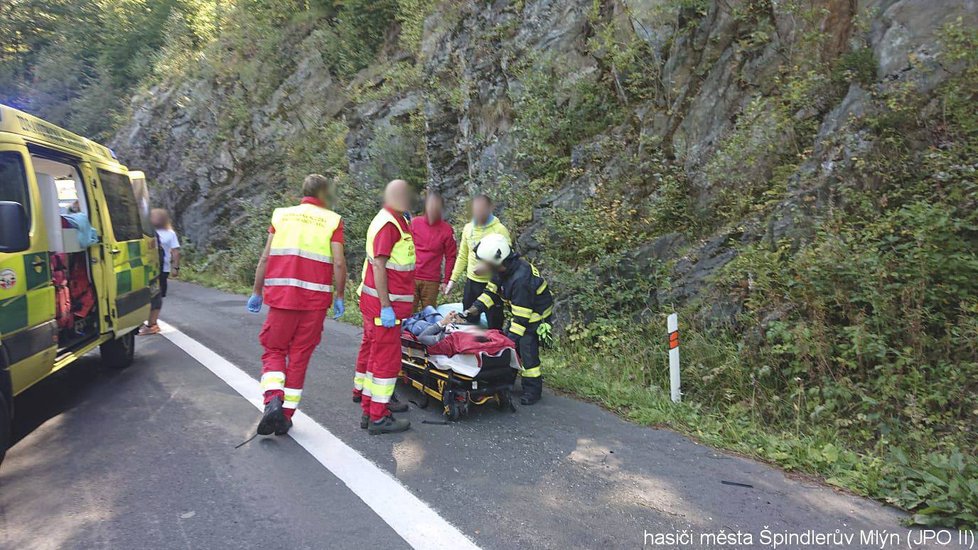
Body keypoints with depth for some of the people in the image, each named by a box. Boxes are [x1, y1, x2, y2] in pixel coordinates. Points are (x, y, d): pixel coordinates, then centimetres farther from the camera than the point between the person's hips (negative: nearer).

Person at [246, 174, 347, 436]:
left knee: (274, 350, 13)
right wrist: (339, 297, 3)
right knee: (300, 356, 10)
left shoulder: (281, 215, 8)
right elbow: (339, 263, -7)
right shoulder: (332, 220, 2)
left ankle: (273, 401, -10)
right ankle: (286, 415, 14)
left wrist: (257, 292, 12)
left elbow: (266, 258, 5)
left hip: (281, 296, 1)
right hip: (315, 299, -1)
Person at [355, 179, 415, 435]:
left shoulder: (395, 221, 13)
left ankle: (363, 390, 41)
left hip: (379, 300, 10)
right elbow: (379, 265, -23)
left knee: (371, 347, 23)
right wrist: (386, 306, -25)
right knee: (386, 357, -6)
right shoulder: (388, 224, -18)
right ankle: (377, 416, -1)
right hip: (385, 303, -10)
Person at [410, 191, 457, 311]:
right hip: (410, 278, 1)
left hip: (432, 281, 0)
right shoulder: (414, 223, 1)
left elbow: (450, 257, 2)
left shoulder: (447, 230, -1)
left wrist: (446, 281, -1)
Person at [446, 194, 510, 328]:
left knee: (494, 327, 3)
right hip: (471, 282, 5)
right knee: (468, 323, 17)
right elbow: (462, 256, 12)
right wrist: (453, 279, 9)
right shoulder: (468, 228, 6)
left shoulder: (499, 229, -12)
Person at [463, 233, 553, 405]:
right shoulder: (501, 270, -8)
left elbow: (521, 314, -32)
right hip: (520, 310, 9)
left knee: (527, 349, -12)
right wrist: (477, 307, -11)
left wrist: (513, 336, -28)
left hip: (536, 314, -9)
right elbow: (492, 290, 3)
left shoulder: (521, 279, -36)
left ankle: (533, 390, 1)